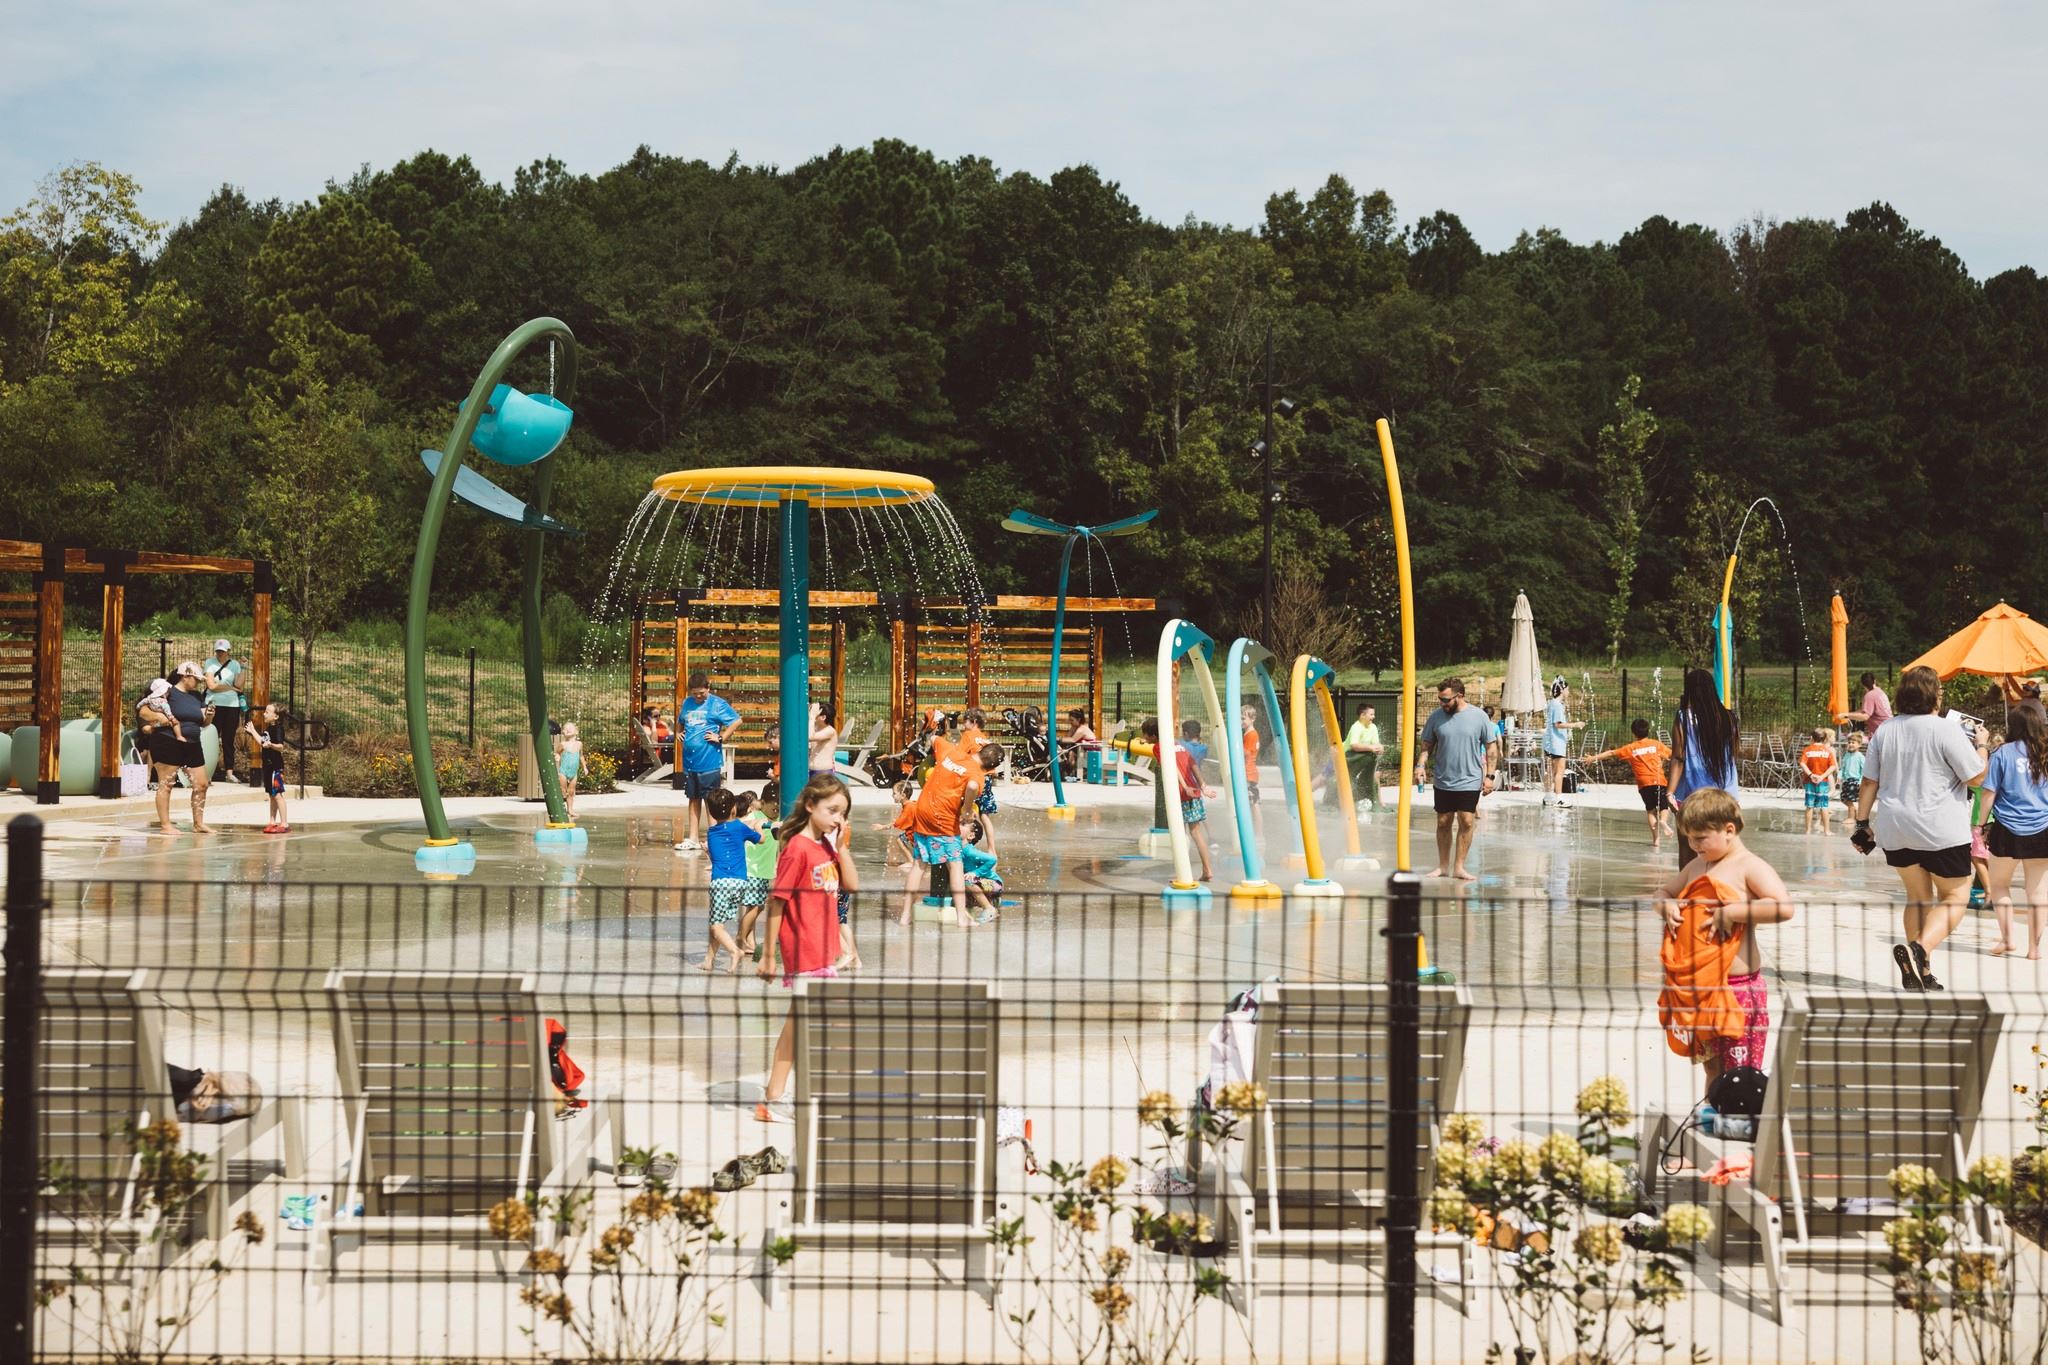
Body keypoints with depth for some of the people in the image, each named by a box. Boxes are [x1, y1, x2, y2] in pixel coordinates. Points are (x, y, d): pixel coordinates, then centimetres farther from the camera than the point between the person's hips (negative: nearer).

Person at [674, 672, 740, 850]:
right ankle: (692, 840, 16)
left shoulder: (717, 704, -6)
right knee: (693, 800, 12)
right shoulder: (687, 703, 12)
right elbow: (680, 722, 29)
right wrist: (680, 733, 10)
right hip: (690, 761, 6)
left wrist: (721, 738, -12)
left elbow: (737, 721, -10)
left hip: (710, 762, -6)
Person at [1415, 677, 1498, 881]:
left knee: (1466, 823, -5)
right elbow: (1427, 745, 9)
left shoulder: (1479, 716, -4)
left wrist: (1489, 775, -4)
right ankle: (1443, 866, 18)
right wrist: (1420, 765, -8)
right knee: (1443, 824, 7)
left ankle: (1459, 867, 1)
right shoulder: (1436, 716, 1)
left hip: (1470, 782, -2)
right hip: (1443, 782, 2)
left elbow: (1491, 747, 1)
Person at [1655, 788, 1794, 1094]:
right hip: (1700, 988, 7)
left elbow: (1783, 907, -25)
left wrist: (1731, 912, -25)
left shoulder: (1749, 867, -11)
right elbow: (1664, 892, 27)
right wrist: (1668, 907, 4)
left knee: (1740, 1073, -4)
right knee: (1712, 1068, 18)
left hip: (1738, 986, -7)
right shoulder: (1697, 866, 13)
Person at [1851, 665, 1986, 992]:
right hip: (1941, 830, -6)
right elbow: (1975, 777, -7)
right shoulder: (1946, 731, -12)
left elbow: (1869, 782, 7)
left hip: (1896, 830, 6)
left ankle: (1921, 975, 17)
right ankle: (1918, 949, -20)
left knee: (1918, 896, 18)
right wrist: (1981, 746, 10)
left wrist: (1863, 823, 13)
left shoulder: (1884, 731, 5)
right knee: (1954, 897, 5)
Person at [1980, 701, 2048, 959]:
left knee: (1999, 884, 17)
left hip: (2007, 829, -2)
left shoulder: (2003, 753, -6)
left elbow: (1989, 794, -5)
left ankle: (2007, 938, 7)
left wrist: (1983, 825, 6)